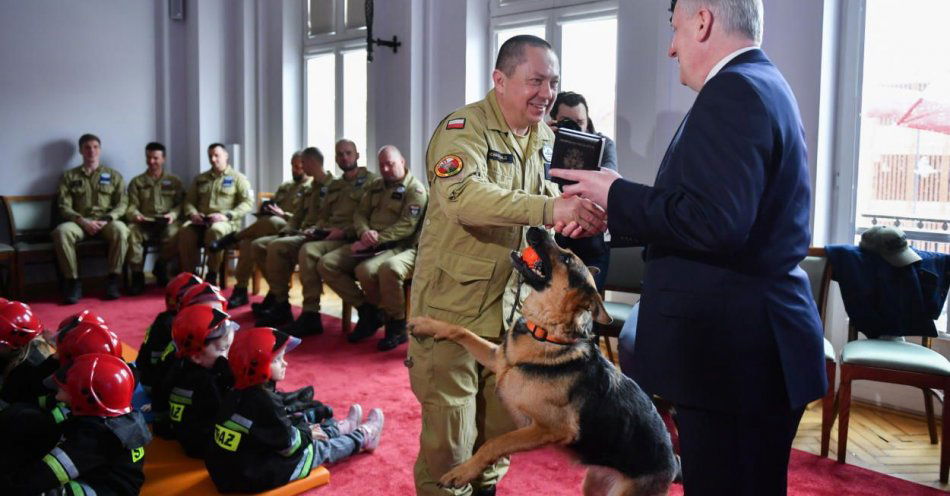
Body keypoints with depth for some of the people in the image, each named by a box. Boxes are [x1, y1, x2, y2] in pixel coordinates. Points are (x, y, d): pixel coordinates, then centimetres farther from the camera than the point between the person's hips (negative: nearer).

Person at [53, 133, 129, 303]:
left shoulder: (114, 175, 16)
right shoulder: (69, 176, 15)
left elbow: (122, 203, 7)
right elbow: (64, 206, 6)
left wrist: (107, 220, -11)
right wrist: (82, 221, -14)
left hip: (107, 222, -1)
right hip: (80, 222, 1)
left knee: (120, 229, -37)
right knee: (61, 231, -35)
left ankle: (113, 280, -25)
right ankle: (73, 282, -24)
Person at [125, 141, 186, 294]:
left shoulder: (174, 181, 17)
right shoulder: (136, 182, 18)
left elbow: (180, 204, 9)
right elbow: (132, 205, 8)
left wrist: (173, 214, -13)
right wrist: (135, 215, -15)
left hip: (166, 222, -1)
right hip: (144, 222, 1)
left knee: (174, 234, -37)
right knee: (131, 231, -35)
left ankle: (160, 268, -6)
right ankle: (137, 276, -24)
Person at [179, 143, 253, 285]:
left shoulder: (238, 178, 10)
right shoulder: (200, 178, 25)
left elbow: (247, 203, -1)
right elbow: (189, 201, 23)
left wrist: (226, 215, -16)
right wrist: (192, 213, -2)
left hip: (227, 222, -4)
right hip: (200, 221, 4)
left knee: (215, 230, -40)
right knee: (185, 231, -31)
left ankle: (212, 277, -27)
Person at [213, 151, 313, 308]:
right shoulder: (285, 186, 28)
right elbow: (271, 206, 31)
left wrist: (283, 214, -17)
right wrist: (266, 209, 5)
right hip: (270, 227, 6)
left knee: (271, 222, -41)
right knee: (248, 240, -29)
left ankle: (233, 238, -19)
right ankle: (240, 290, -28)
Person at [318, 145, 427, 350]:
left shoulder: (415, 189, -3)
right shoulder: (376, 186, 20)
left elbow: (407, 225, -14)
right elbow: (360, 214, 15)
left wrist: (375, 240, -21)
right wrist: (365, 232, -9)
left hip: (397, 246, -7)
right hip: (370, 244, 8)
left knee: (366, 270, -35)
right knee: (326, 264, -9)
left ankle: (397, 323, -14)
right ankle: (367, 310, -1)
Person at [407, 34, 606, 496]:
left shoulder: (543, 135, 8)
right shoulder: (465, 127, -18)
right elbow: (461, 196, -36)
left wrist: (573, 213, -11)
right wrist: (549, 209, -45)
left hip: (512, 295, 7)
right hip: (455, 297, -7)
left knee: (504, 410, 17)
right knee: (450, 415, 1)